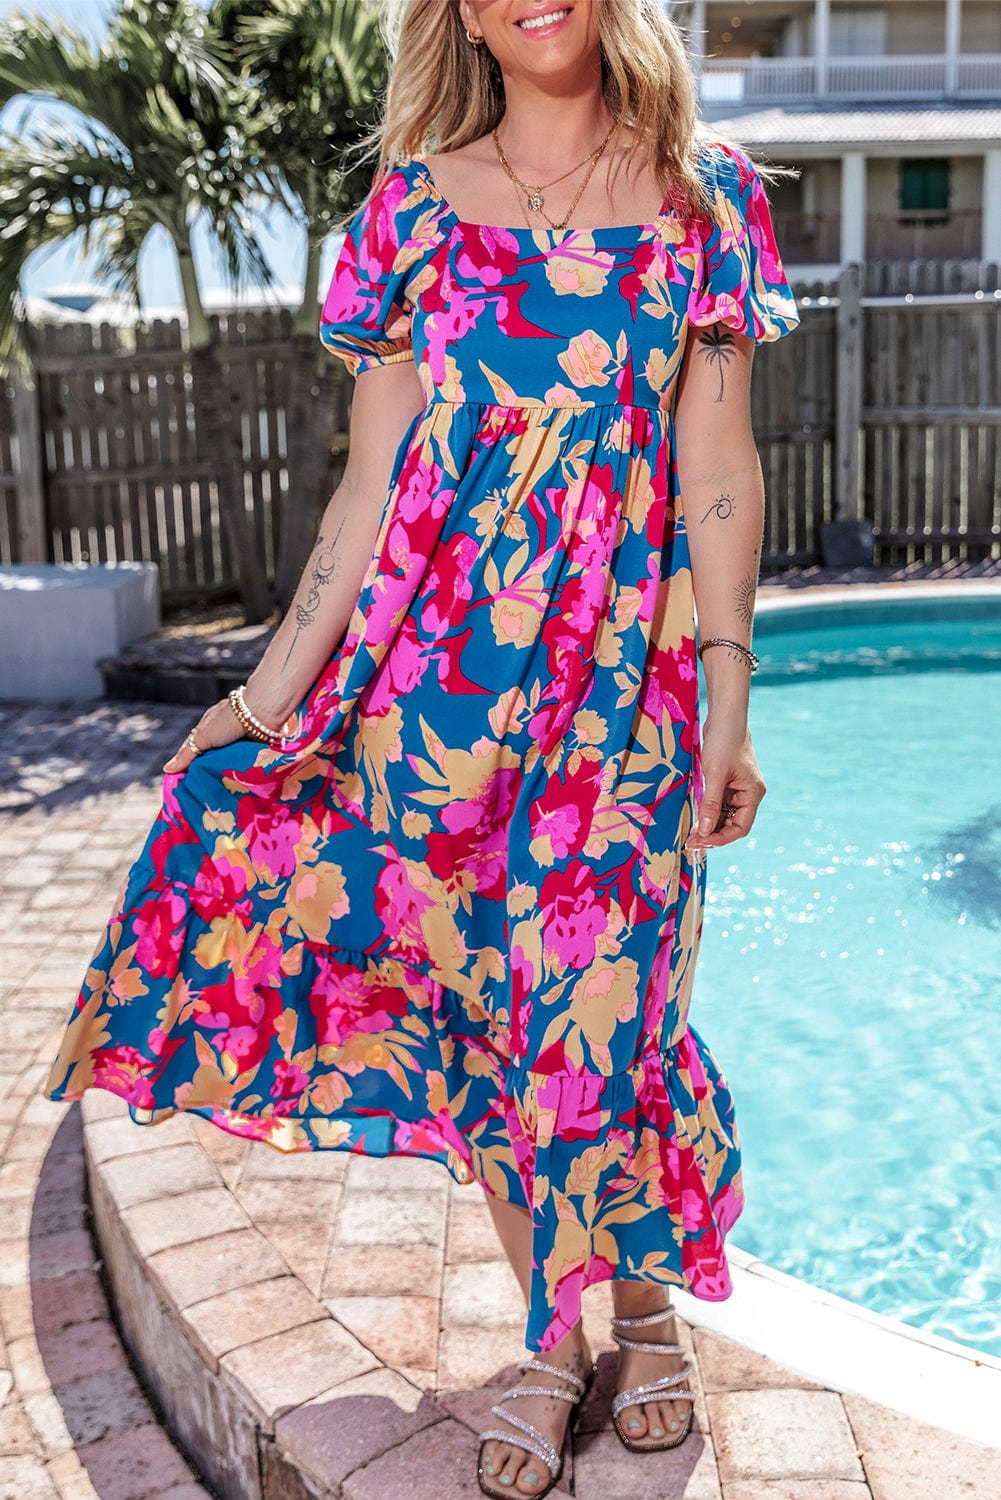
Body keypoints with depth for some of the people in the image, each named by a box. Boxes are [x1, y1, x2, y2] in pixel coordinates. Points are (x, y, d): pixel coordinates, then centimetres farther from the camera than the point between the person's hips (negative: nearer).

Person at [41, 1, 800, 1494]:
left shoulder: (704, 195, 7)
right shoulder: (418, 198, 9)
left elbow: (719, 468, 2)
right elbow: (372, 485, 5)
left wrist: (729, 693, -4)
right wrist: (272, 689, 0)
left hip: (625, 653, -1)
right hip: (441, 645, 2)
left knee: (596, 990, 1)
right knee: (477, 985, 4)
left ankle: (642, 1292, 29)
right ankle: (552, 1332, 24)